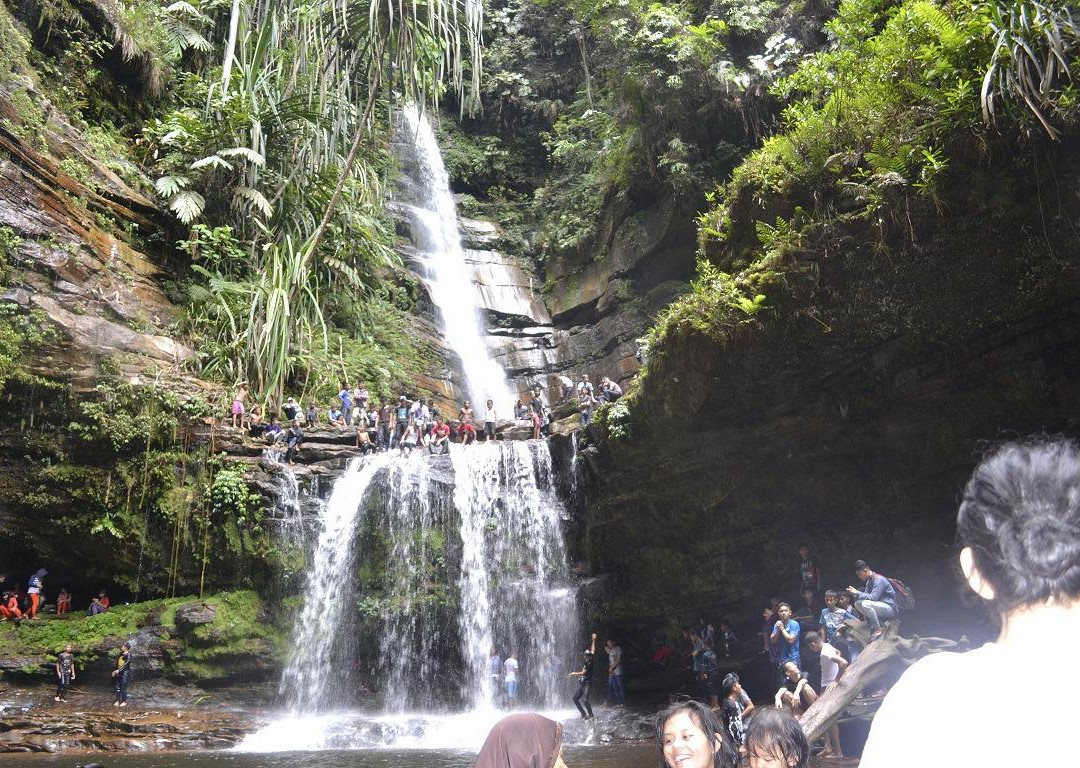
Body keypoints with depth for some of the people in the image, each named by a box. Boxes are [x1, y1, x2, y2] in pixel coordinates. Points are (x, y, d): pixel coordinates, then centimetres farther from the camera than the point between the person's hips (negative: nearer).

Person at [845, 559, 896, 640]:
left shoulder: (879, 580, -19)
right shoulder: (869, 581, 10)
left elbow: (873, 597, -25)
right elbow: (866, 595, 10)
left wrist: (857, 593, -20)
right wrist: (856, 594, -9)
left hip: (890, 609, -9)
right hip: (880, 607, 9)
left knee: (866, 604, -31)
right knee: (858, 603, 0)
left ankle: (878, 629, -17)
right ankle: (872, 625, 1)